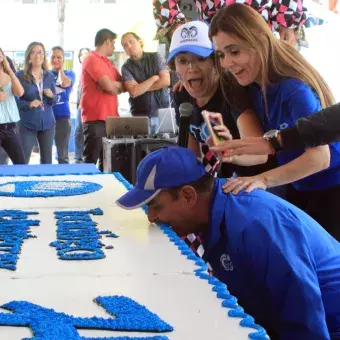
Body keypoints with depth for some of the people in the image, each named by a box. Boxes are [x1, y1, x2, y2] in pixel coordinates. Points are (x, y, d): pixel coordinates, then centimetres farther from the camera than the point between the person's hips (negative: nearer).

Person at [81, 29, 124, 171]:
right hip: (96, 118, -9)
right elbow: (109, 86, -18)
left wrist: (114, 86, -6)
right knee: (91, 161, -6)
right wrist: (119, 85, 3)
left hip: (110, 117, 9)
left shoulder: (108, 62, 20)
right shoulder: (92, 59, -8)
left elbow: (123, 85, 15)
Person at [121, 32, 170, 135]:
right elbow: (134, 92, -13)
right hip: (141, 116, -1)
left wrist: (141, 87, -7)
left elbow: (166, 81, -6)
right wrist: (154, 78, -6)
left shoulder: (155, 57, 5)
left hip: (163, 110, 1)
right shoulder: (126, 67, 0)